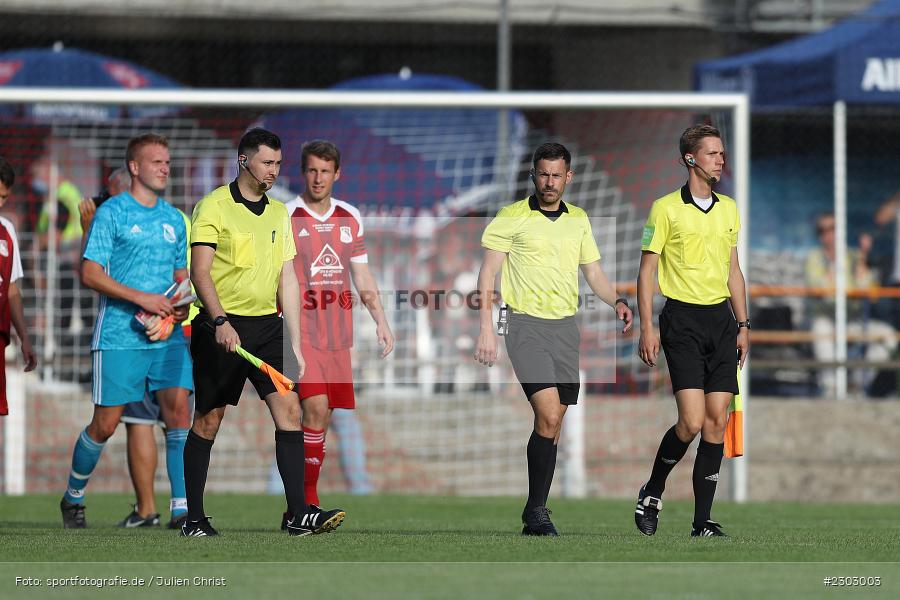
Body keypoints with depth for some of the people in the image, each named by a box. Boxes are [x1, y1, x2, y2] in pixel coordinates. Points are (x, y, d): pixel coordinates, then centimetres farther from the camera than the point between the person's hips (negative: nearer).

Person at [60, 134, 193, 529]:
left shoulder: (174, 219, 15)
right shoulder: (112, 212, -3)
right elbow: (90, 273, -9)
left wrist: (181, 303, 2)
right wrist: (141, 298, -17)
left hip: (167, 334, 4)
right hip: (118, 336, -4)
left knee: (178, 411, -11)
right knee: (105, 424, 0)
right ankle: (73, 497, 23)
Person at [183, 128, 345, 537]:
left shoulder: (279, 213, 14)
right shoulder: (214, 206, -5)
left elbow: (287, 280, 14)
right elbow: (200, 271, -12)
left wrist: (296, 345, 9)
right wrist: (220, 321, -25)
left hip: (266, 326, 5)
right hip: (222, 328, -5)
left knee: (289, 411, -7)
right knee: (208, 420, 1)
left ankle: (299, 514, -10)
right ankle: (193, 519, 9)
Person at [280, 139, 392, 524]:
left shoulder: (350, 219, 12)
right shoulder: (286, 217, -3)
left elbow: (362, 276, 19)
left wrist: (380, 321, 13)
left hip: (337, 332, 5)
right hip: (300, 330, -5)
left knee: (323, 417, 6)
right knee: (315, 409, -18)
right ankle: (307, 503, -16)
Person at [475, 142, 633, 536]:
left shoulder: (578, 219, 13)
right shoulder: (511, 218, -2)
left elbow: (593, 273, 18)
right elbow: (487, 275, -2)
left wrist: (617, 302, -2)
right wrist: (486, 330, -9)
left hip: (566, 326, 5)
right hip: (526, 325, -5)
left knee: (553, 424, 4)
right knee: (549, 415, -19)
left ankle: (535, 512, 12)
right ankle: (537, 511, -13)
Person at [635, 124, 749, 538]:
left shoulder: (729, 209, 13)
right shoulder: (666, 208, -4)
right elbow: (647, 271, -3)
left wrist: (742, 325, 14)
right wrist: (647, 328, -9)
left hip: (721, 319, 6)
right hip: (682, 320, -5)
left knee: (717, 422, 0)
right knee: (692, 420, -15)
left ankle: (702, 520, 4)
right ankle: (652, 492, 9)